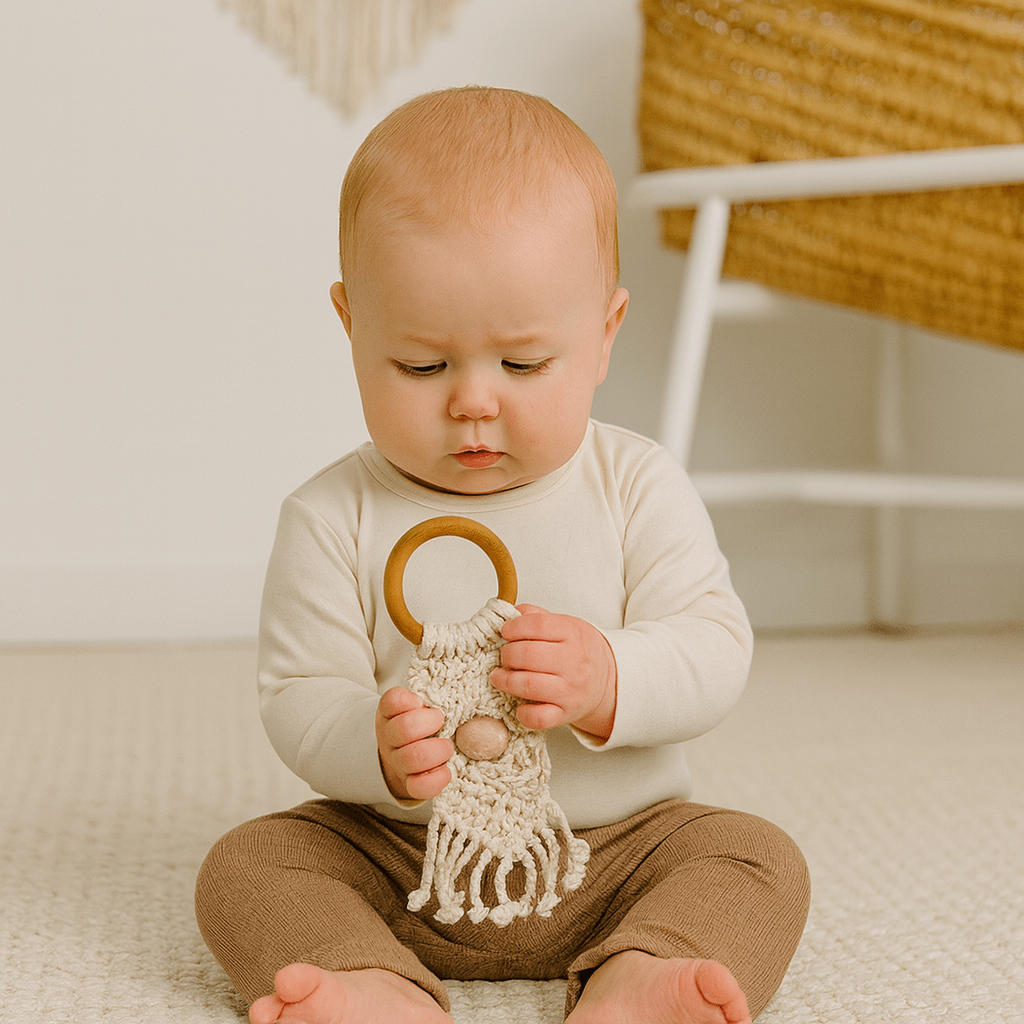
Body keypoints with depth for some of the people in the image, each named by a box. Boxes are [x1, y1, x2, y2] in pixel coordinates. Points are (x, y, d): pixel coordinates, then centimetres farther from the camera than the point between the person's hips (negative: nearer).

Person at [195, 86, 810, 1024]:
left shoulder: (638, 487, -5)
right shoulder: (335, 519, -7)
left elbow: (716, 647, -9)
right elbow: (297, 698, -9)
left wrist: (609, 681, -30)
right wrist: (374, 748, -32)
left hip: (618, 846, 0)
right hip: (397, 861, 0)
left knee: (760, 859, -20)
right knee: (246, 865, -18)